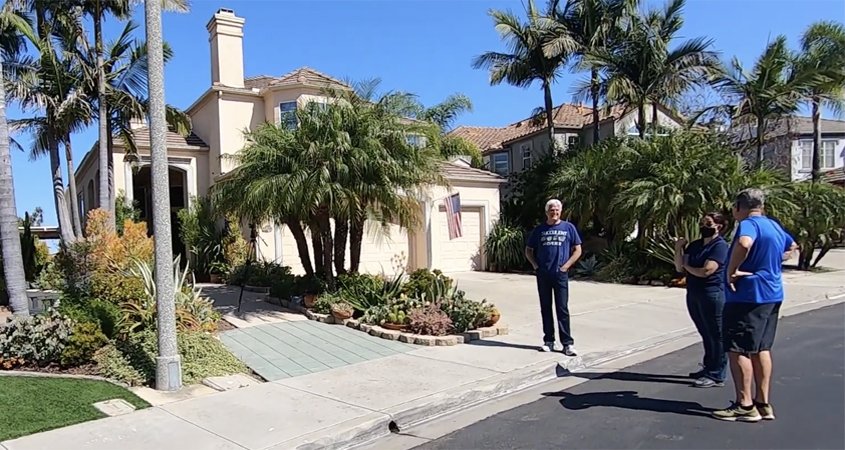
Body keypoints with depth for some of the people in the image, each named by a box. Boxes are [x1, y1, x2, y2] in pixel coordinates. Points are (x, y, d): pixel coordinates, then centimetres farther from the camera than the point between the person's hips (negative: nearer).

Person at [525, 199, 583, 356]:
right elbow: (528, 250, 14)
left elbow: (577, 250, 5)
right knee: (546, 308, 8)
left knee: (562, 309, -3)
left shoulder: (568, 228, 3)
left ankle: (568, 343, 0)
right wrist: (535, 265, 0)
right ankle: (549, 341, 17)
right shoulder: (539, 229, 7)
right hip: (542, 274, 2)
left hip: (560, 274, -2)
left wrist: (565, 266, -5)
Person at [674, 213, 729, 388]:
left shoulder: (720, 246, -11)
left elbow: (705, 271, -20)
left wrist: (686, 266, -3)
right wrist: (678, 249, -6)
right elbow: (679, 268, 8)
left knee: (716, 335, -1)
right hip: (694, 294, 8)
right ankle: (708, 368, 29)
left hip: (712, 296, -8)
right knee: (706, 334, 17)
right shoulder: (694, 245, 12)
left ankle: (716, 376, 4)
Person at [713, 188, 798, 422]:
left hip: (748, 296, -10)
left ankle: (745, 406, 1)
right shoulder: (774, 225, 14)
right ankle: (763, 404, 20)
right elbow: (792, 247, 33)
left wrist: (732, 271, -25)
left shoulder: (749, 224, -15)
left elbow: (744, 244, -38)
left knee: (738, 350, -2)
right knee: (761, 349, 15)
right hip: (771, 295, 10)